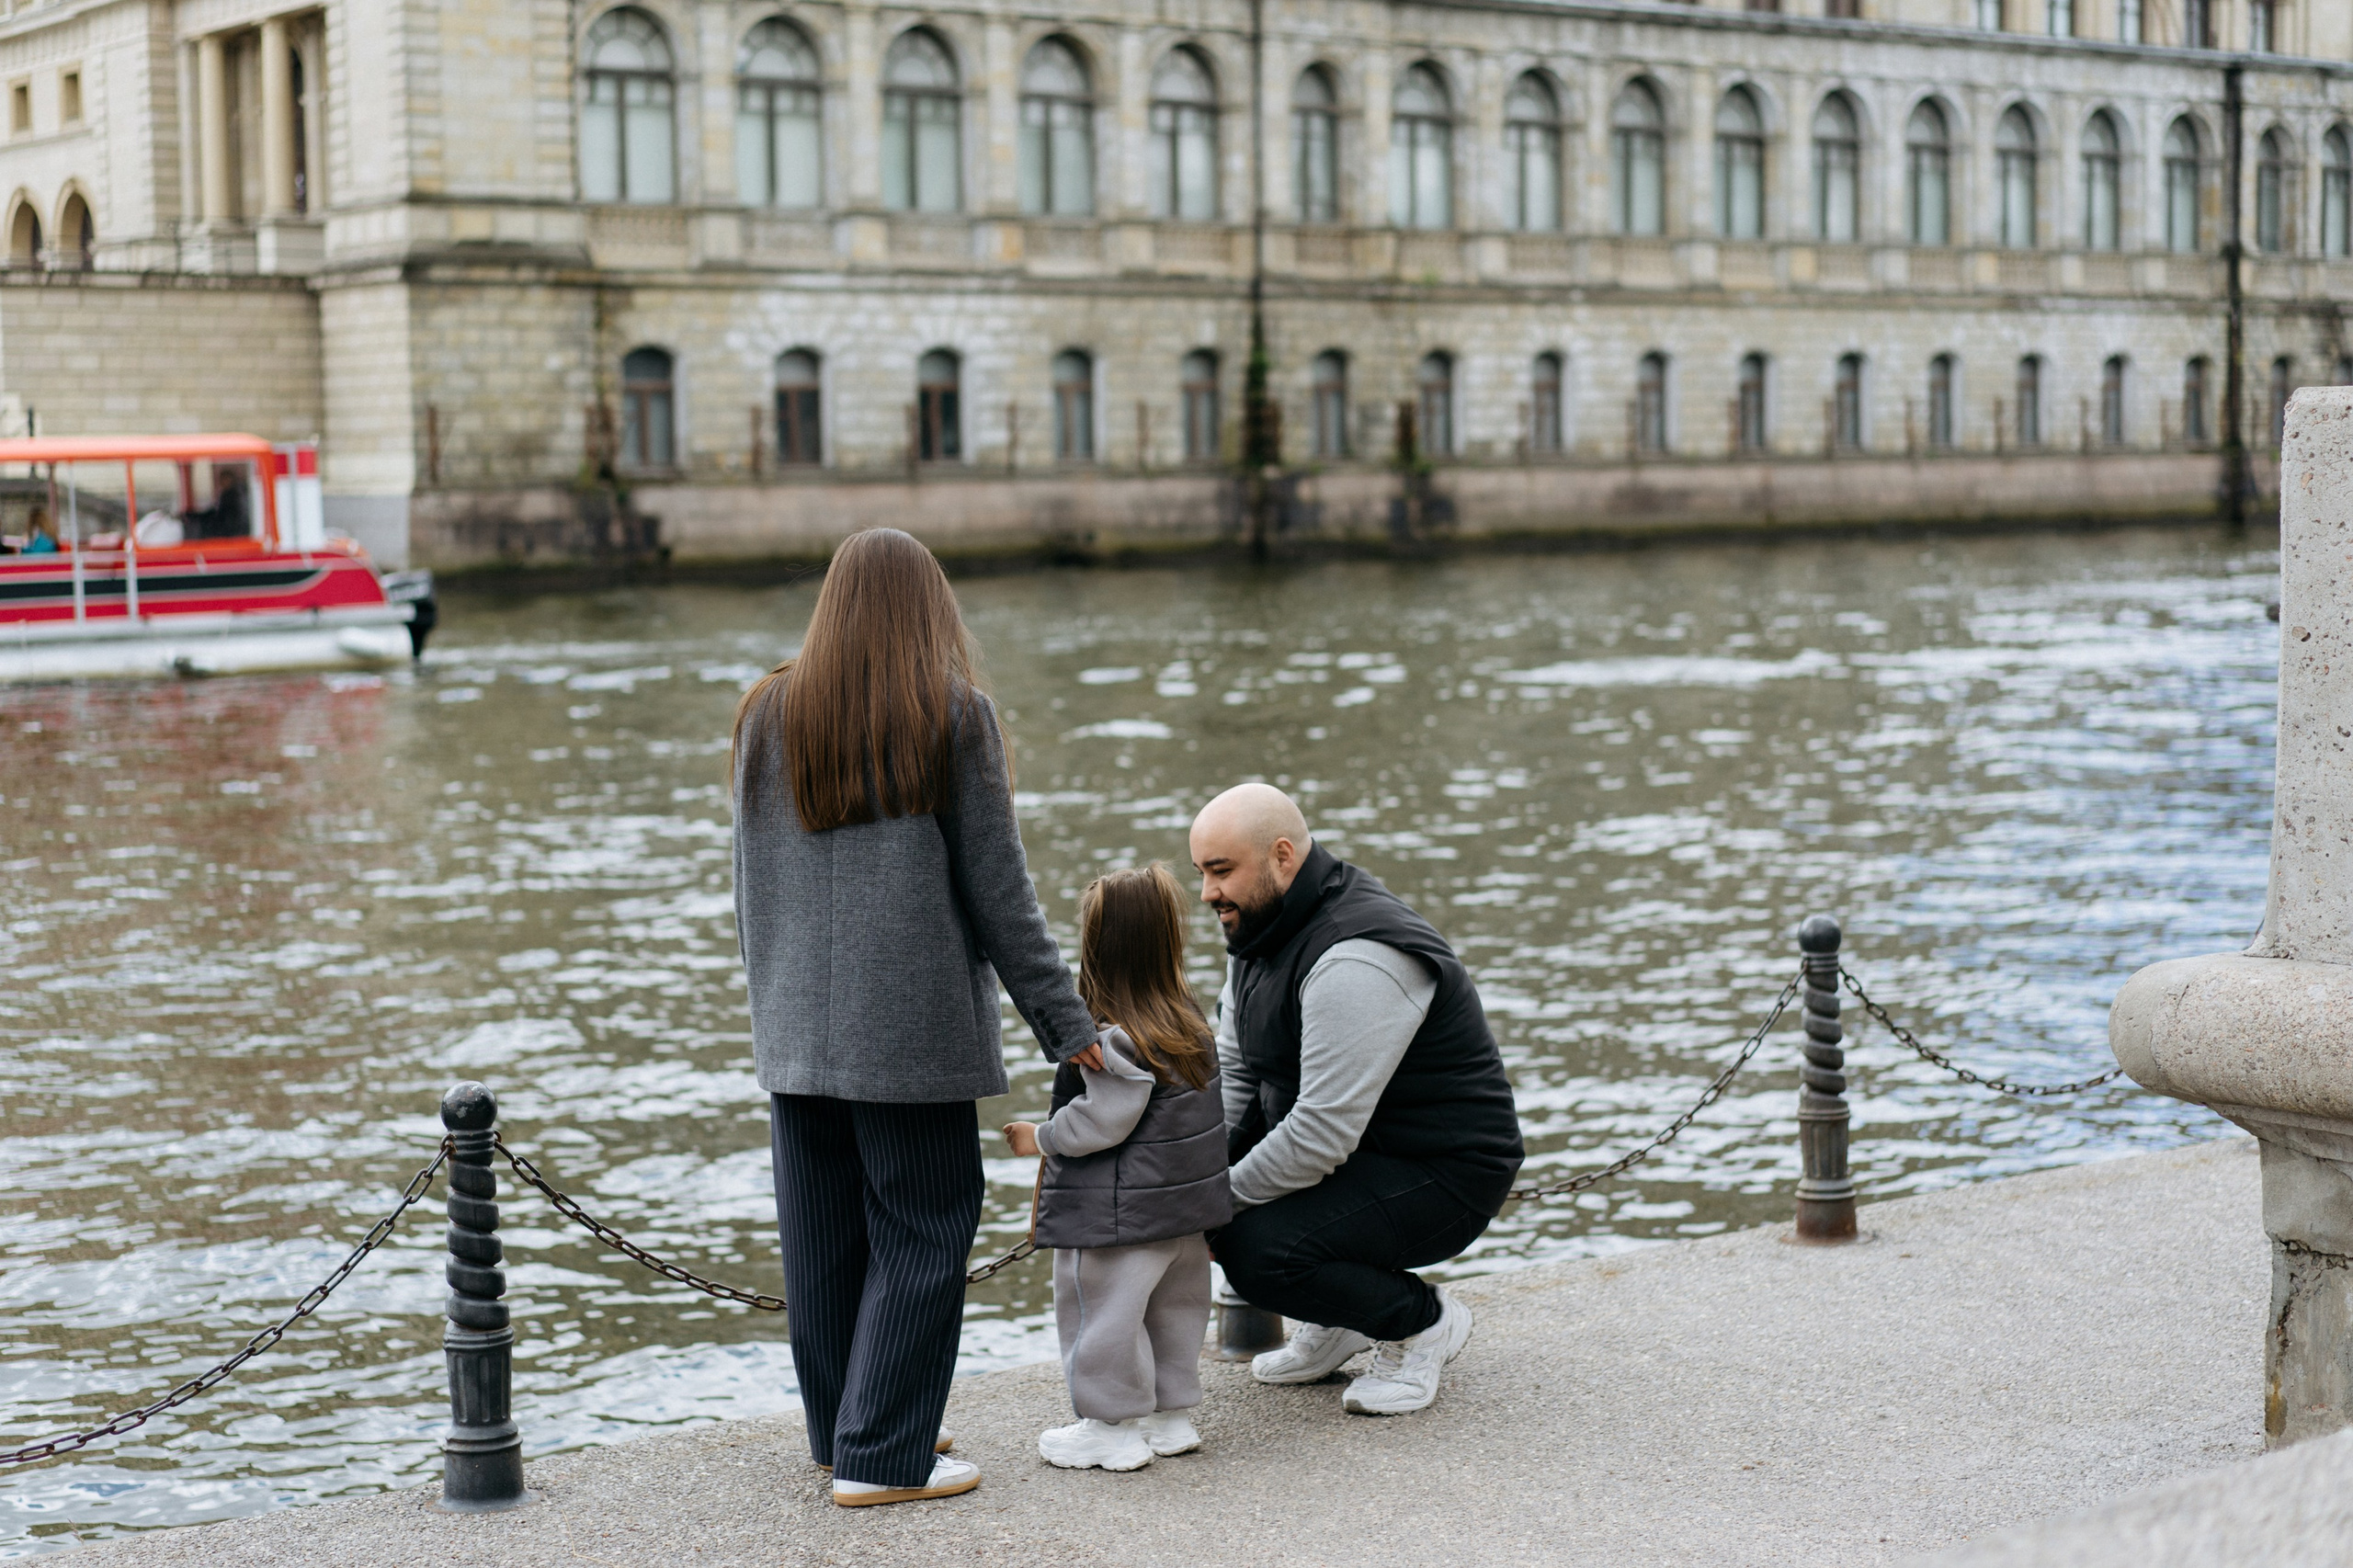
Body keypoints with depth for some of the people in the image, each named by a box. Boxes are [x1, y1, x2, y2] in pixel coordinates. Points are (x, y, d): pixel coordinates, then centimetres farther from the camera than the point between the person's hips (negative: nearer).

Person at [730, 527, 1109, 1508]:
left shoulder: (767, 716, 7)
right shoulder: (953, 714, -6)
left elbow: (750, 890, 12)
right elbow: (998, 891, -7)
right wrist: (1063, 1021, -1)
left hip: (796, 1031, 5)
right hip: (913, 1026, -5)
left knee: (823, 1236, 13)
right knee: (921, 1235, 2)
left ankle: (843, 1426, 25)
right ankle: (881, 1455, 0)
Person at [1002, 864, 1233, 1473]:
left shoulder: (1117, 1042, -23)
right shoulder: (1189, 1024, 5)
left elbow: (1101, 1124, -23)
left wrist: (1041, 1138, -8)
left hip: (1119, 1217, -9)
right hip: (1183, 1209, 9)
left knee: (1104, 1318, 4)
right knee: (1172, 1309, 18)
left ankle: (1114, 1427, 12)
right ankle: (1170, 1415, 28)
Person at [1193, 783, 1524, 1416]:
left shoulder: (1355, 961, -28)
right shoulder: (1264, 928, 4)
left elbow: (1323, 1134, -31)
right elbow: (1230, 1072, 9)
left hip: (1443, 1180, -10)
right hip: (1351, 1153, 10)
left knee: (1255, 1249, -28)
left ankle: (1422, 1321, -2)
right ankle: (1335, 1321, 13)